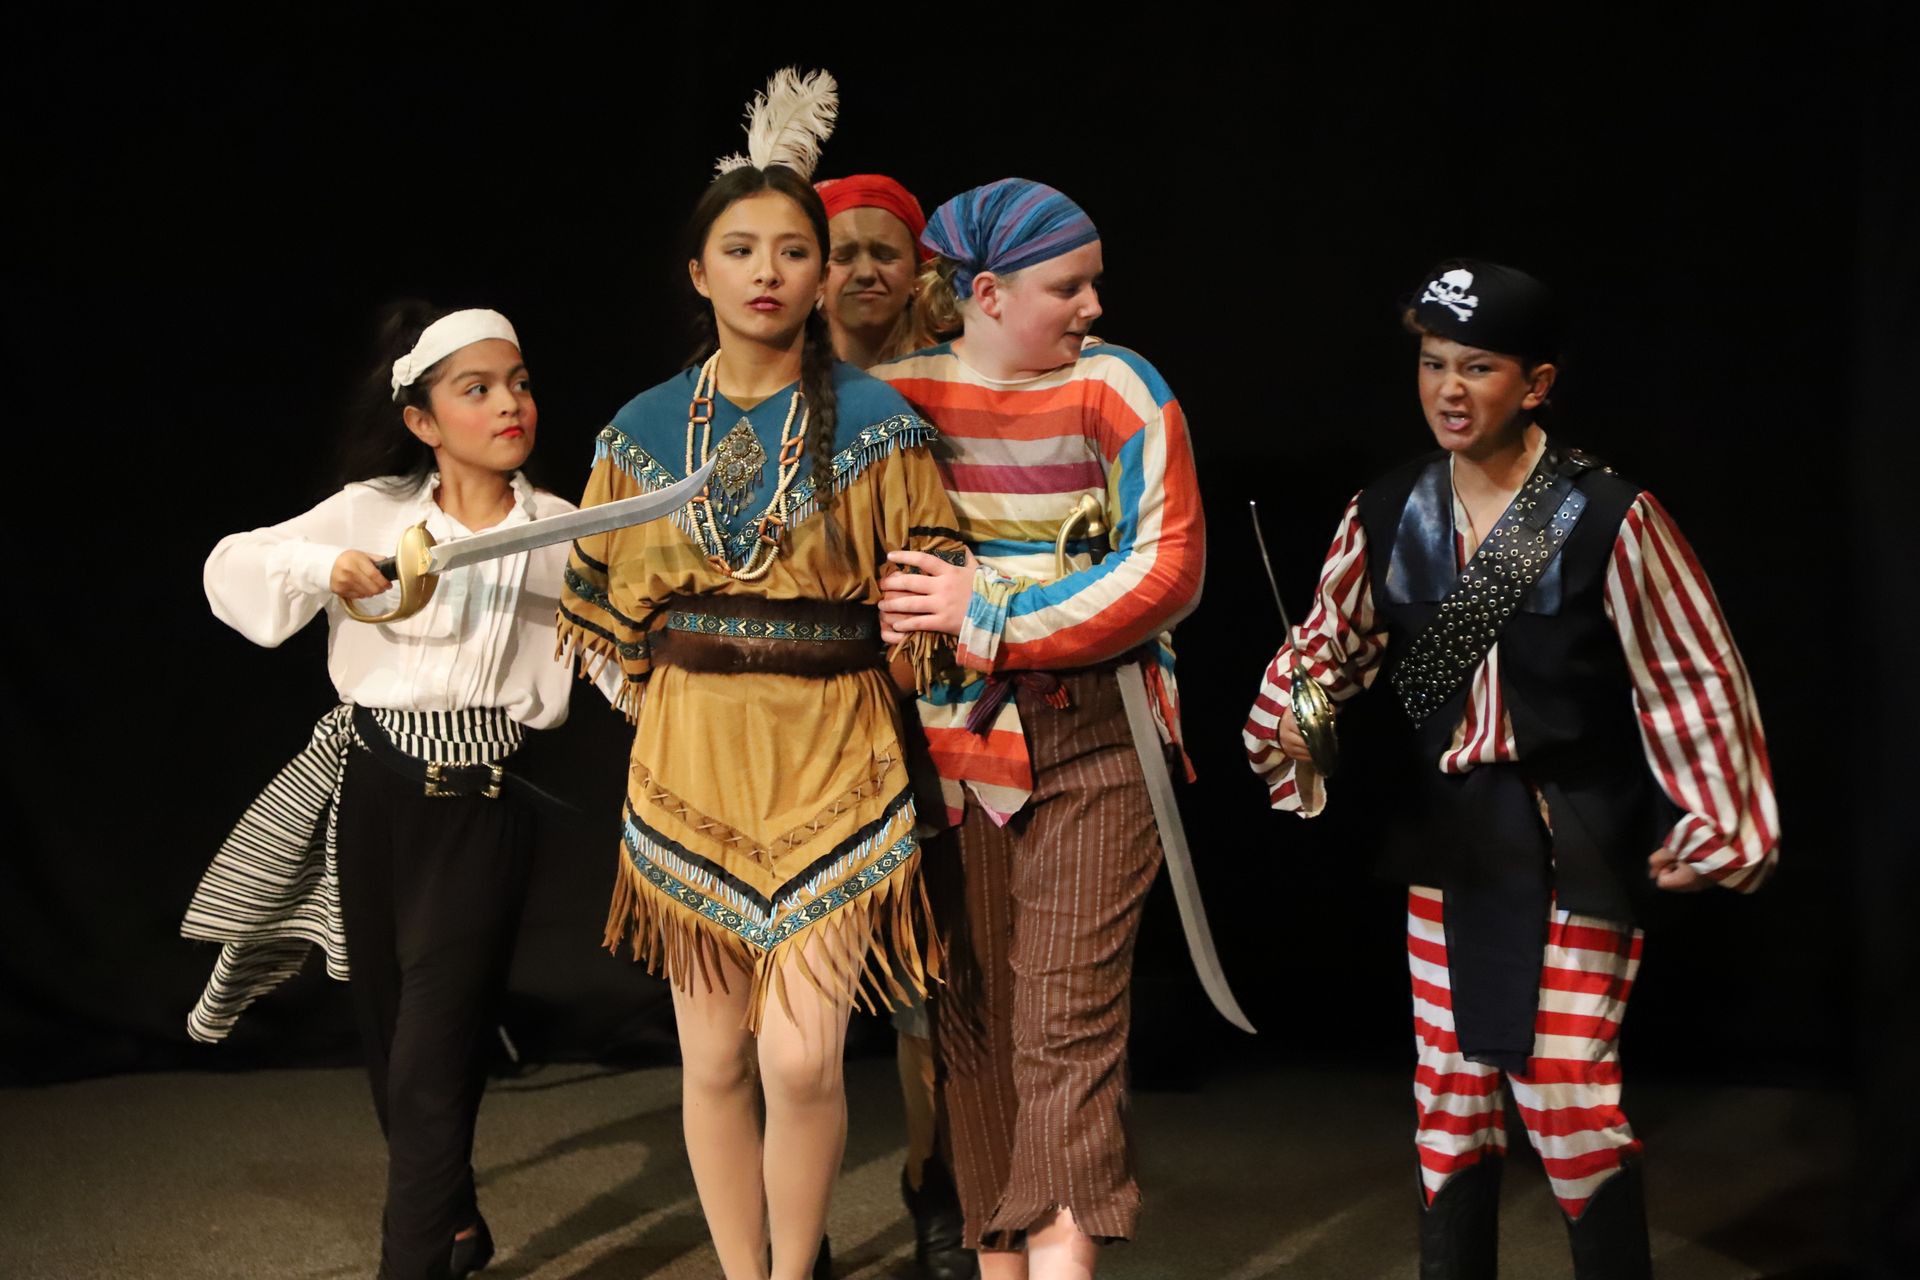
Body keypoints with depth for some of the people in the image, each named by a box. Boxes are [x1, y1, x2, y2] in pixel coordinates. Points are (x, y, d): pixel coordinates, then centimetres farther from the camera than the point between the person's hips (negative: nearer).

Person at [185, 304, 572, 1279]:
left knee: (430, 1072, -9)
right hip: (371, 798, 3)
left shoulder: (562, 533, 0)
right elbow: (233, 568, 0)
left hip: (477, 809, -3)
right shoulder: (373, 511, 2)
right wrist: (322, 566, -17)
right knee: (388, 1042, 15)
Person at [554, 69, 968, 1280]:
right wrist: (674, 708, 11)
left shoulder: (878, 423, -3)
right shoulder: (643, 431, 5)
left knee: (800, 1057, -8)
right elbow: (615, 607, 14)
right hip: (689, 765, 3)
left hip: (831, 761, -2)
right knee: (715, 1057, 8)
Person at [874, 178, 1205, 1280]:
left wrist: (989, 618, -13)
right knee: (972, 1021, 6)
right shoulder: (894, 399, 4)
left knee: (1069, 1023, -6)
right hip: (947, 746, 3)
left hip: (1091, 745, -2)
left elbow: (1169, 569, -9)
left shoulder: (1117, 390, -2)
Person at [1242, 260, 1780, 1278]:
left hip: (1575, 840, -5)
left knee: (1563, 1094, -5)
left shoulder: (1609, 519, -14)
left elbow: (1692, 677, -8)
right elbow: (1330, 639, 10)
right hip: (1449, 831, 5)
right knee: (1449, 1087, 12)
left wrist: (1711, 826, -7)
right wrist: (1288, 713, -9)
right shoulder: (1387, 515, 0)